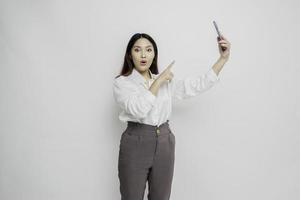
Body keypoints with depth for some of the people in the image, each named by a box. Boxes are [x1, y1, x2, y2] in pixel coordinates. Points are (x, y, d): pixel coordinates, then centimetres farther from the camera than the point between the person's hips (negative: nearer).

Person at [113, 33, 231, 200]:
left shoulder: (166, 81, 9)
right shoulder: (121, 82, -3)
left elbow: (199, 85, 0)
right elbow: (138, 109, -20)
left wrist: (223, 58, -7)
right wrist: (159, 81, -15)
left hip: (164, 144, 4)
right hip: (135, 144, -4)